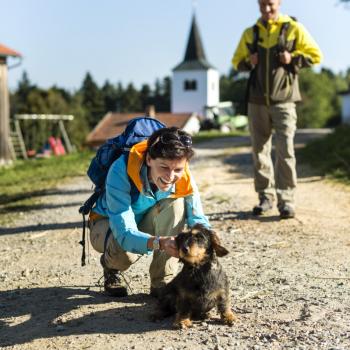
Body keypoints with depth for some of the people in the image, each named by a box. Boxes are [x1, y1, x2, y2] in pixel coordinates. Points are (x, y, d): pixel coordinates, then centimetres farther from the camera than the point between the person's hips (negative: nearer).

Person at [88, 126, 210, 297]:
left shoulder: (183, 178, -25)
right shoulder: (121, 172, -37)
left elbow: (199, 220, -22)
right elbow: (125, 234, -43)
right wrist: (160, 242, -62)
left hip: (146, 225, 3)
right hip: (108, 224, -3)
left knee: (176, 203, -27)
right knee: (125, 250, -37)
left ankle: (162, 282, -16)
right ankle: (111, 267, 3)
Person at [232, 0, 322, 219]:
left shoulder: (293, 29, 3)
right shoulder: (250, 33, 12)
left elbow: (315, 55, 5)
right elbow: (237, 61, 19)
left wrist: (293, 59, -12)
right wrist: (248, 62, -3)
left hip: (284, 101, -3)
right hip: (257, 101, 4)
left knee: (285, 150, -11)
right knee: (260, 151, 6)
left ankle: (286, 200, -5)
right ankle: (266, 197, 17)